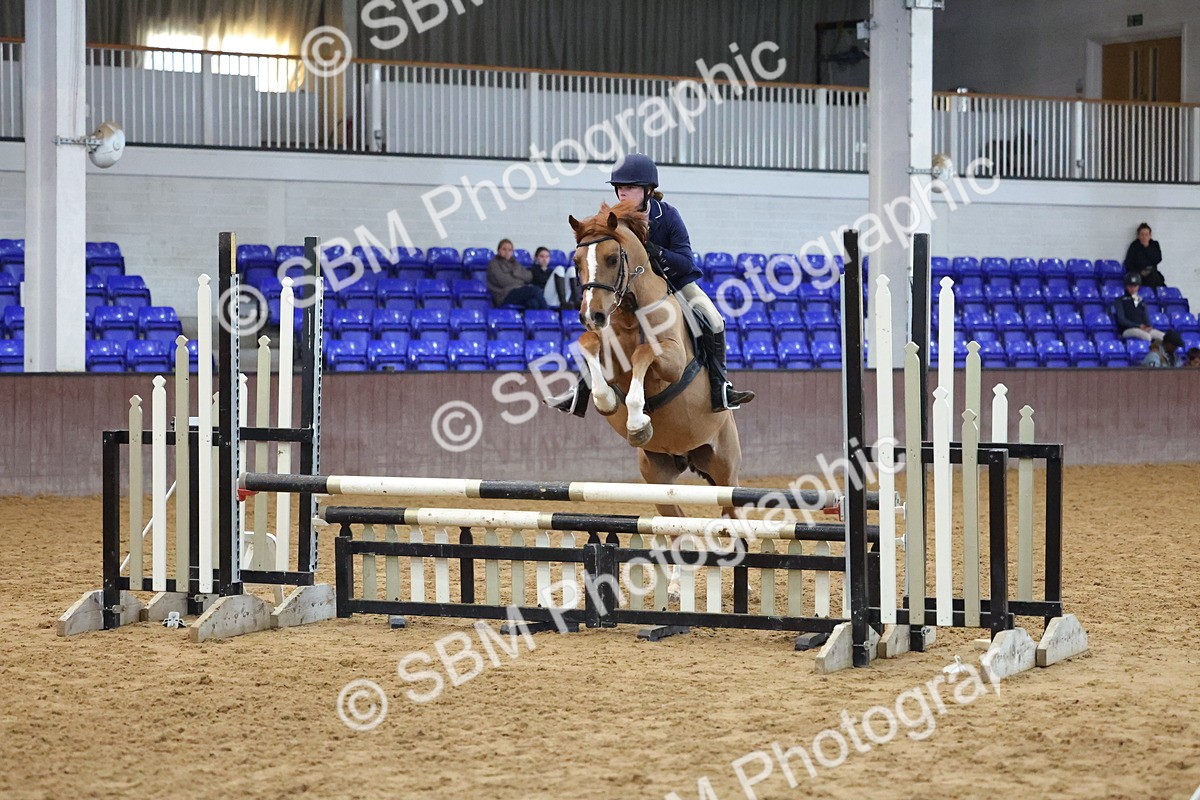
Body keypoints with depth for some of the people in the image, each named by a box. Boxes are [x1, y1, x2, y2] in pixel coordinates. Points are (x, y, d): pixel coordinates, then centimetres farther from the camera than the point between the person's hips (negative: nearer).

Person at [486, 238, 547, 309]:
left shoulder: (514, 263, 28)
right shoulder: (494, 264, 10)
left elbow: (529, 276, 14)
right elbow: (504, 282, -4)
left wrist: (515, 274, 2)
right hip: (506, 295, -5)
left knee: (532, 303, -33)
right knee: (535, 290, -31)